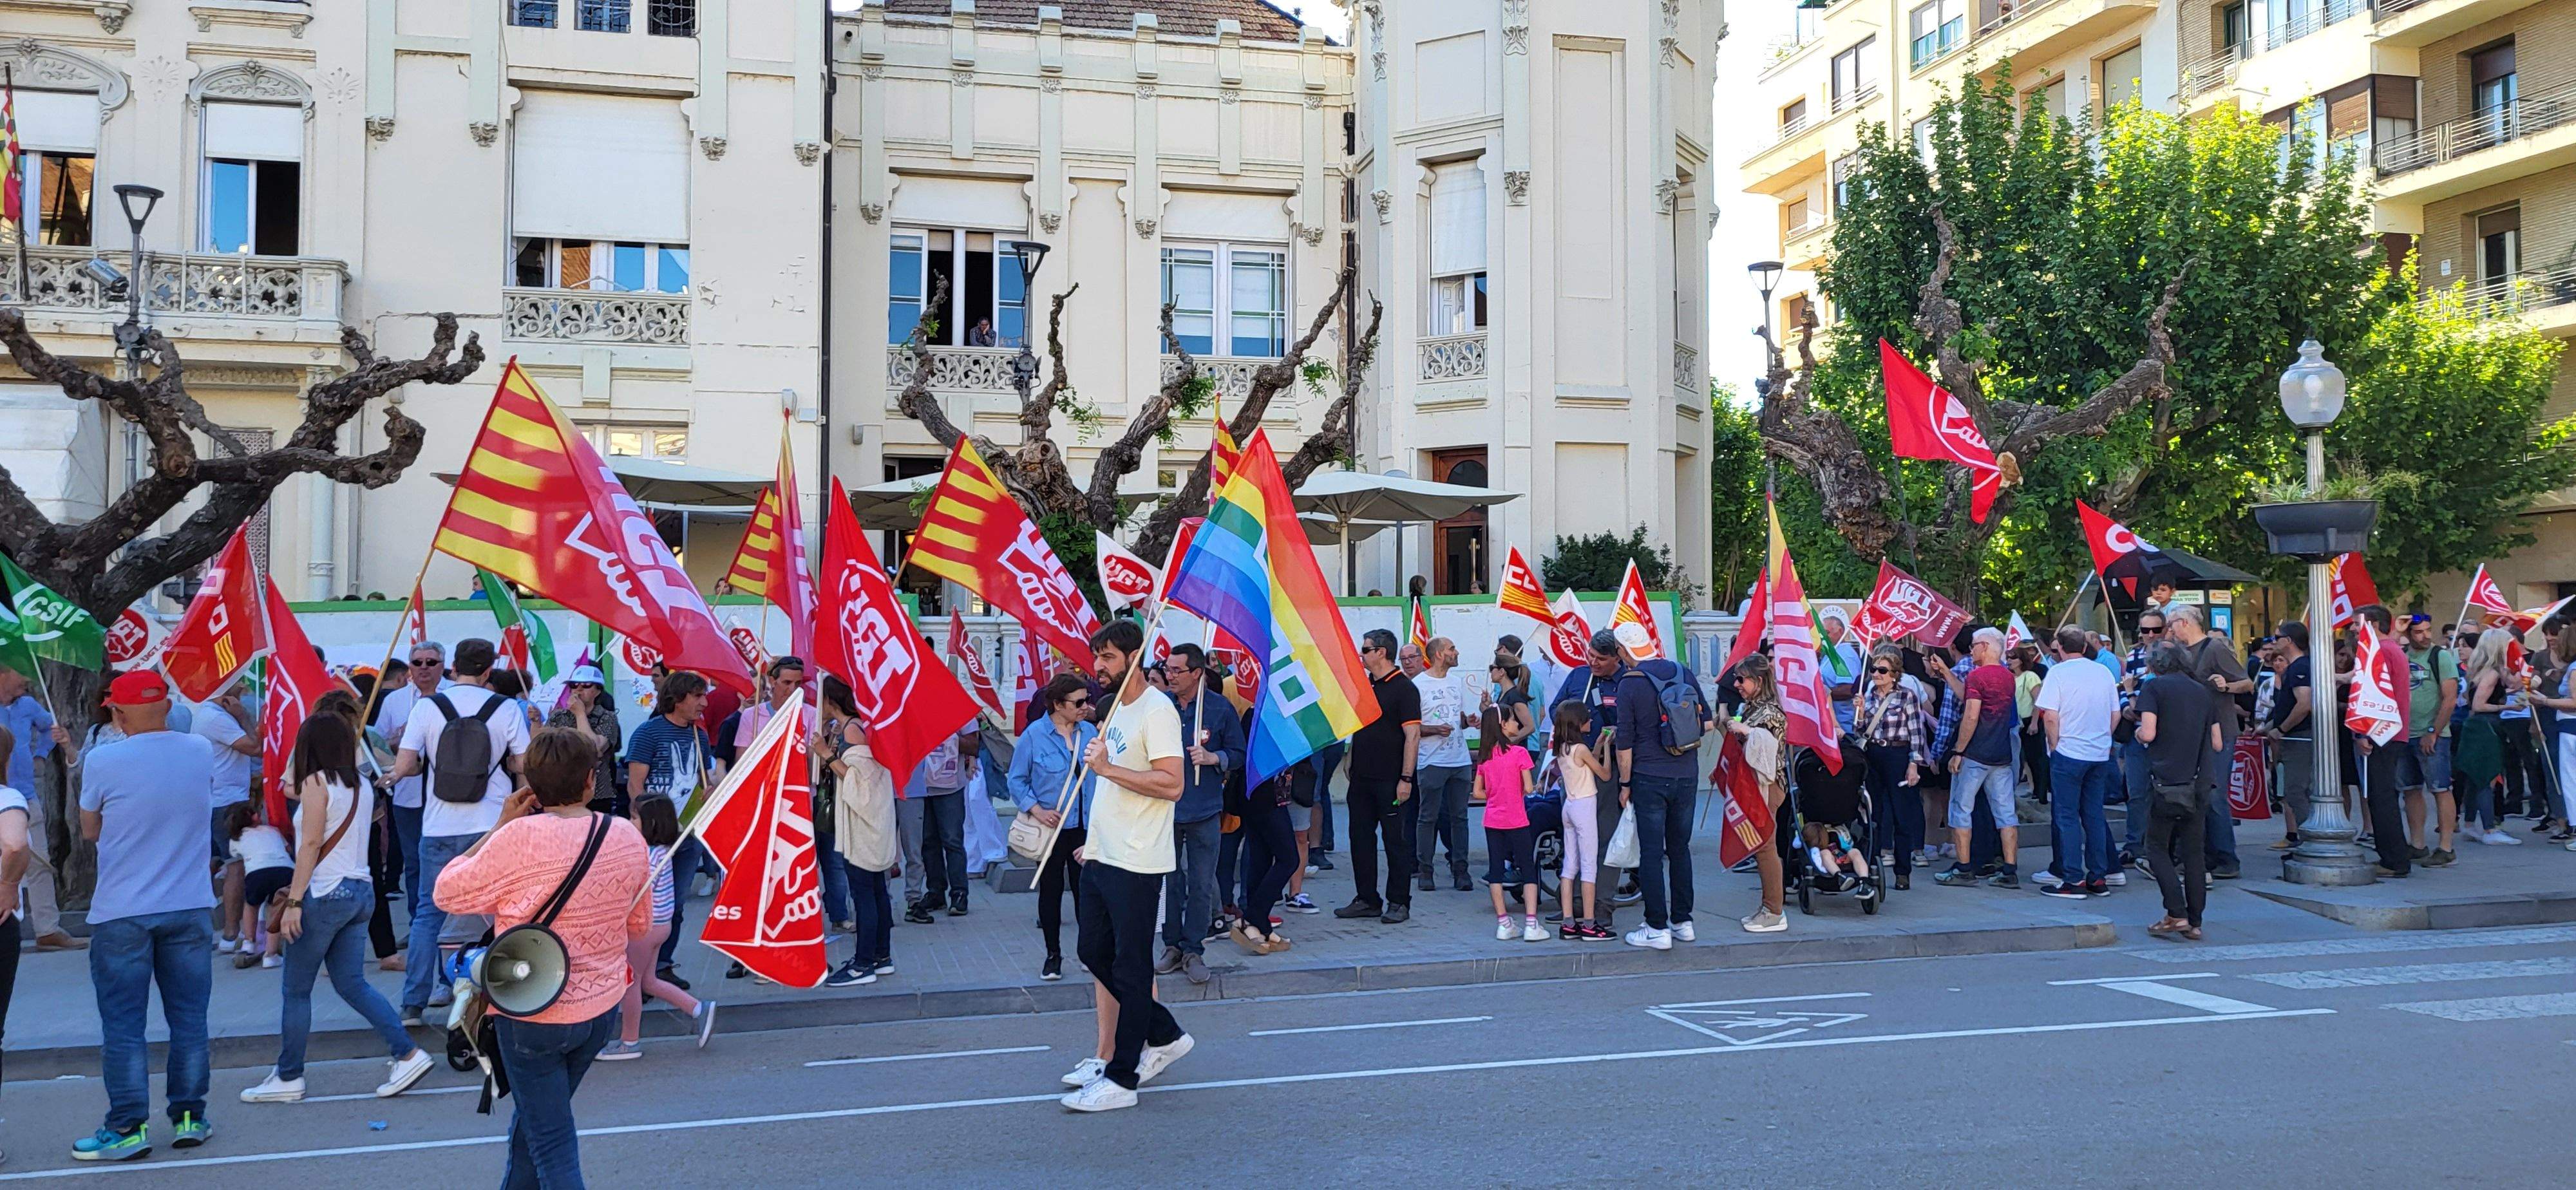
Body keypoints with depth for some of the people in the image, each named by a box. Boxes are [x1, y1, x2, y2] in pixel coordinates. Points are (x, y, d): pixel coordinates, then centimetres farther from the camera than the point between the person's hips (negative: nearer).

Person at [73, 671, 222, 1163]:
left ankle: (127, 1129, 7)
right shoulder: (201, 751, -1)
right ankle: (189, 1117, 16)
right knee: (189, 1019, 10)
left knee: (122, 1026, 5)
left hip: (122, 914, -3)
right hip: (190, 908, 3)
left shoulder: (103, 761, -11)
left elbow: (90, 831, 4)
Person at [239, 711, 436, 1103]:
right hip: (361, 892, 7)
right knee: (352, 983, 11)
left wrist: (293, 901, -14)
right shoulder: (361, 786, 12)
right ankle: (407, 1054, 1)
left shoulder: (317, 782, -8)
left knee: (296, 990, 5)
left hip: (325, 894, -7)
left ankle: (288, 1078, 12)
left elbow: (310, 844, -13)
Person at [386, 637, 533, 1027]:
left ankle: (413, 1004, 10)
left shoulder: (427, 707, -3)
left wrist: (428, 762, 15)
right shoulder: (505, 709, -3)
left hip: (439, 829, 1)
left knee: (429, 914, 11)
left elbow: (402, 767, -6)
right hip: (493, 826, -1)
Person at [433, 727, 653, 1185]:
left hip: (533, 1017, -5)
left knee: (553, 1149, 2)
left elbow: (446, 893, -8)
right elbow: (639, 925, 7)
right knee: (533, 1118, 27)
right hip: (602, 1010, 5)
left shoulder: (520, 837, -21)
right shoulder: (628, 837, -5)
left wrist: (500, 826, -4)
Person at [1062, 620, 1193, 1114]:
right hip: (1102, 856, 10)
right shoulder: (1116, 710, 15)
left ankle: (1121, 1079, 7)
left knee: (1131, 968, -1)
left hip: (1136, 864, -10)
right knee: (1094, 951, 14)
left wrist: (1107, 767, -22)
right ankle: (1165, 1036, 29)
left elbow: (1171, 783, -23)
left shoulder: (1157, 712, -14)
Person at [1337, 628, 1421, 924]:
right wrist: (1351, 764, 14)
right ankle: (1367, 900, 18)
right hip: (1362, 777, 8)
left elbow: (1412, 735, -15)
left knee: (1396, 840, 0)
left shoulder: (1403, 688, -9)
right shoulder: (1365, 686, 14)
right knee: (1361, 837, 9)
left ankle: (1399, 902, 6)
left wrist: (1406, 778, -19)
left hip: (1390, 780, -8)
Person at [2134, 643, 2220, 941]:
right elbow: (2218, 744, 14)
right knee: (2194, 852, 8)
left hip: (2167, 780, -5)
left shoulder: (2154, 686, -4)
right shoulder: (2203, 692, 13)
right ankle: (2194, 923, 8)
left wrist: (2138, 732, 7)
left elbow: (2148, 733, -15)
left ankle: (2177, 915, -7)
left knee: (2158, 848, 5)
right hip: (2199, 783, 5)